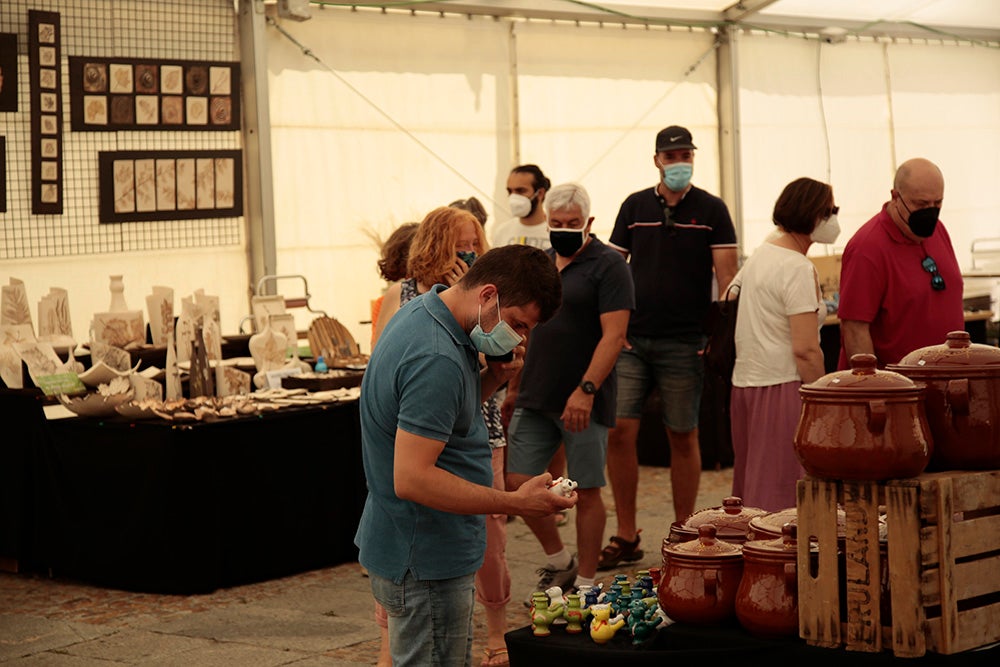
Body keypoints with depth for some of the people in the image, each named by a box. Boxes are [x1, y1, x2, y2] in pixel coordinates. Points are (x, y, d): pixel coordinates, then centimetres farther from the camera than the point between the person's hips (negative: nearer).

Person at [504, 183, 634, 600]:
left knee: (586, 491, 2)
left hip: (584, 403, -6)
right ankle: (559, 563, 22)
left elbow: (613, 335, -16)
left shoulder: (608, 265, -8)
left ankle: (585, 583, 13)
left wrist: (586, 390, -25)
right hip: (535, 400, 6)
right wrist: (514, 386, 18)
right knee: (518, 483, 3)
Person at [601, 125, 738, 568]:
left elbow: (727, 275, -2)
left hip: (684, 344, -2)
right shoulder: (634, 206, 9)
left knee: (683, 437, 5)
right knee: (618, 432, -4)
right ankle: (626, 537, 6)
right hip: (632, 340, 2)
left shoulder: (712, 210, 2)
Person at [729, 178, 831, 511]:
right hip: (782, 387, -9)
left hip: (745, 382, 9)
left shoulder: (759, 255, 12)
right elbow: (805, 349, -20)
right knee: (785, 495, -6)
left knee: (752, 490, 14)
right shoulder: (798, 269, -15)